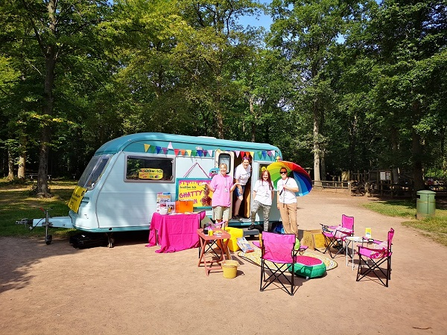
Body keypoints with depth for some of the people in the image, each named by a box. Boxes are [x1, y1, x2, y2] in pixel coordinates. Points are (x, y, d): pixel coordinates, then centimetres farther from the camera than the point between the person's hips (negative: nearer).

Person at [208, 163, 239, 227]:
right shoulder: (216, 177, 5)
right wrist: (207, 185, -12)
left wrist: (235, 185, -3)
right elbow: (212, 189, 3)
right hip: (218, 201, -2)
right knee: (218, 218, -3)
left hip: (227, 202, 2)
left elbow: (231, 190, 12)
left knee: (226, 220, -2)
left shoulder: (229, 178, 13)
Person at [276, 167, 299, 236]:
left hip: (291, 202, -3)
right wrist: (277, 203, 19)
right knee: (284, 220, -1)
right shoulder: (279, 182, 17)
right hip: (282, 203, 4)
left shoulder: (291, 180, 3)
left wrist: (287, 187, -15)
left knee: (293, 219, -8)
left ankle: (295, 235, -1)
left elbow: (297, 189, -8)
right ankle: (288, 233, 8)